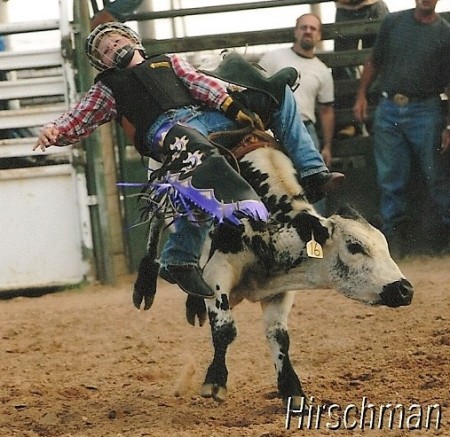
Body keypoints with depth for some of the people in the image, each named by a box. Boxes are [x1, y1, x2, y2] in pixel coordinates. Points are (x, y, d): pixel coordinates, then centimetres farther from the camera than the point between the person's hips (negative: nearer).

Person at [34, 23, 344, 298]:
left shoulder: (170, 62, 36)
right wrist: (54, 132, -5)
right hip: (166, 127, -5)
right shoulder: (108, 88, 29)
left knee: (278, 93, -1)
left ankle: (313, 172, -7)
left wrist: (232, 106, 1)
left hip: (210, 115, 5)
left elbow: (200, 83, 20)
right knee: (190, 144, -44)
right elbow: (77, 122, 19)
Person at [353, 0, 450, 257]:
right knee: (390, 177, 6)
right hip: (388, 109, 3)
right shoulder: (393, 22, 6)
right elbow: (374, 62, 14)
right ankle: (394, 232, 14)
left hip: (425, 111, -3)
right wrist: (362, 96, 7)